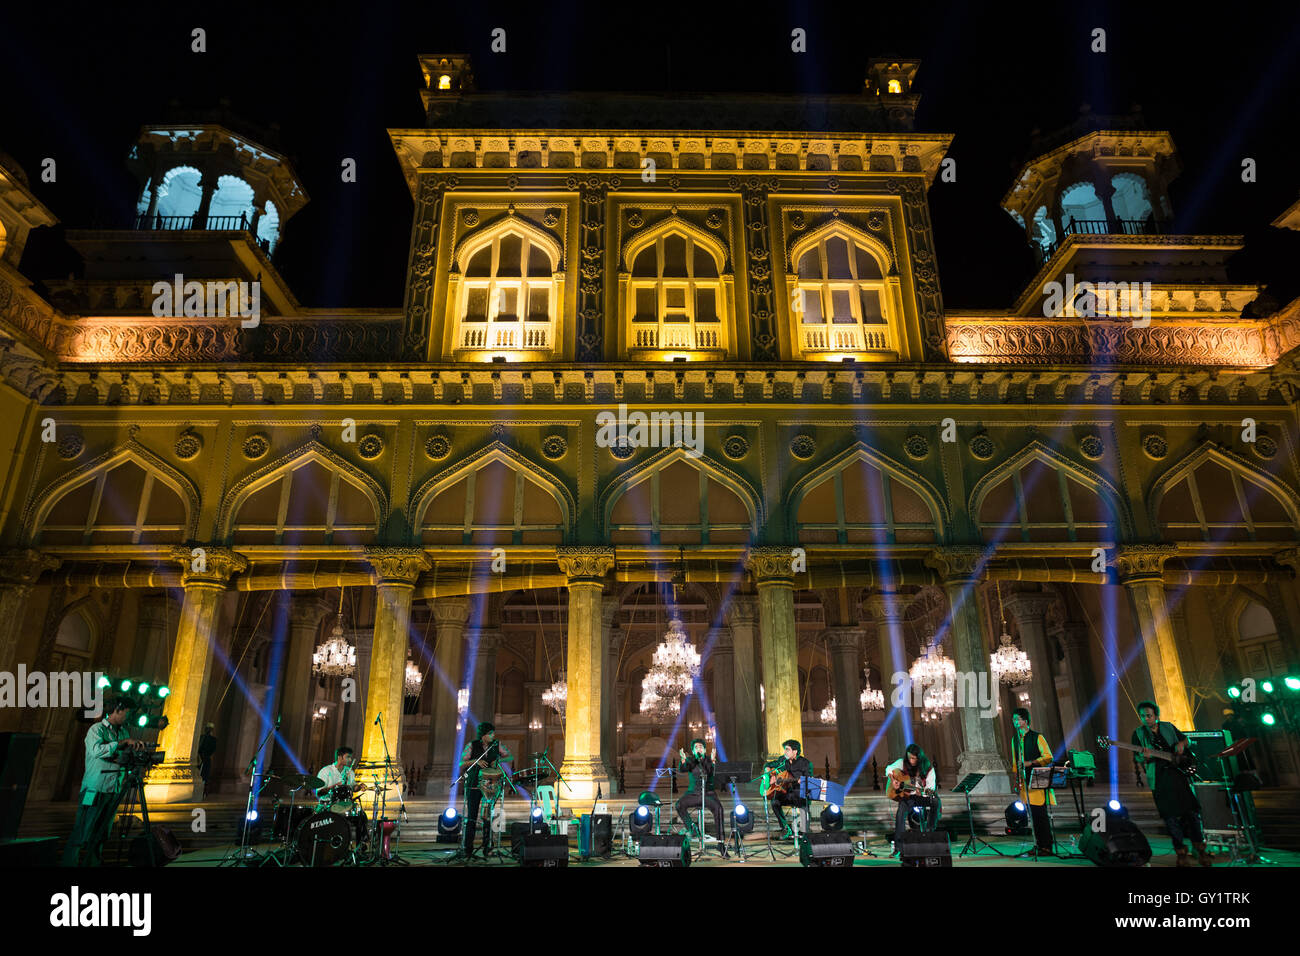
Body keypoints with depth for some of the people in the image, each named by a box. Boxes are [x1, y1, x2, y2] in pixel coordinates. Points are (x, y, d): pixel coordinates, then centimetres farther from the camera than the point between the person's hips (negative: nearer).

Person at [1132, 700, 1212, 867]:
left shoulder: (1168, 727, 9)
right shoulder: (1139, 733, 3)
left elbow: (1185, 739, 22)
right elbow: (1137, 759, 1)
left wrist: (1181, 744, 0)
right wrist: (1145, 757, -21)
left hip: (1179, 773, 2)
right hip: (1159, 779, -2)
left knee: (1192, 811, 2)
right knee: (1171, 816, -2)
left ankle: (1200, 849, 18)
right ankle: (1181, 852, 10)